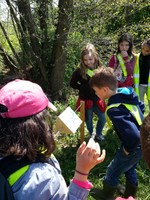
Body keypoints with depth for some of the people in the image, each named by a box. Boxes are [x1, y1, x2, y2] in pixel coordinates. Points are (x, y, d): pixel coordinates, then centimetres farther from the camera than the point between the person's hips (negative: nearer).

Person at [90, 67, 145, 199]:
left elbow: (133, 136, -40)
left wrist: (127, 150, -21)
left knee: (113, 171, 16)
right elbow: (141, 107, 14)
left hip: (135, 146, -8)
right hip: (142, 142, 8)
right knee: (129, 169, 29)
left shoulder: (114, 110, -34)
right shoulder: (127, 92, -7)